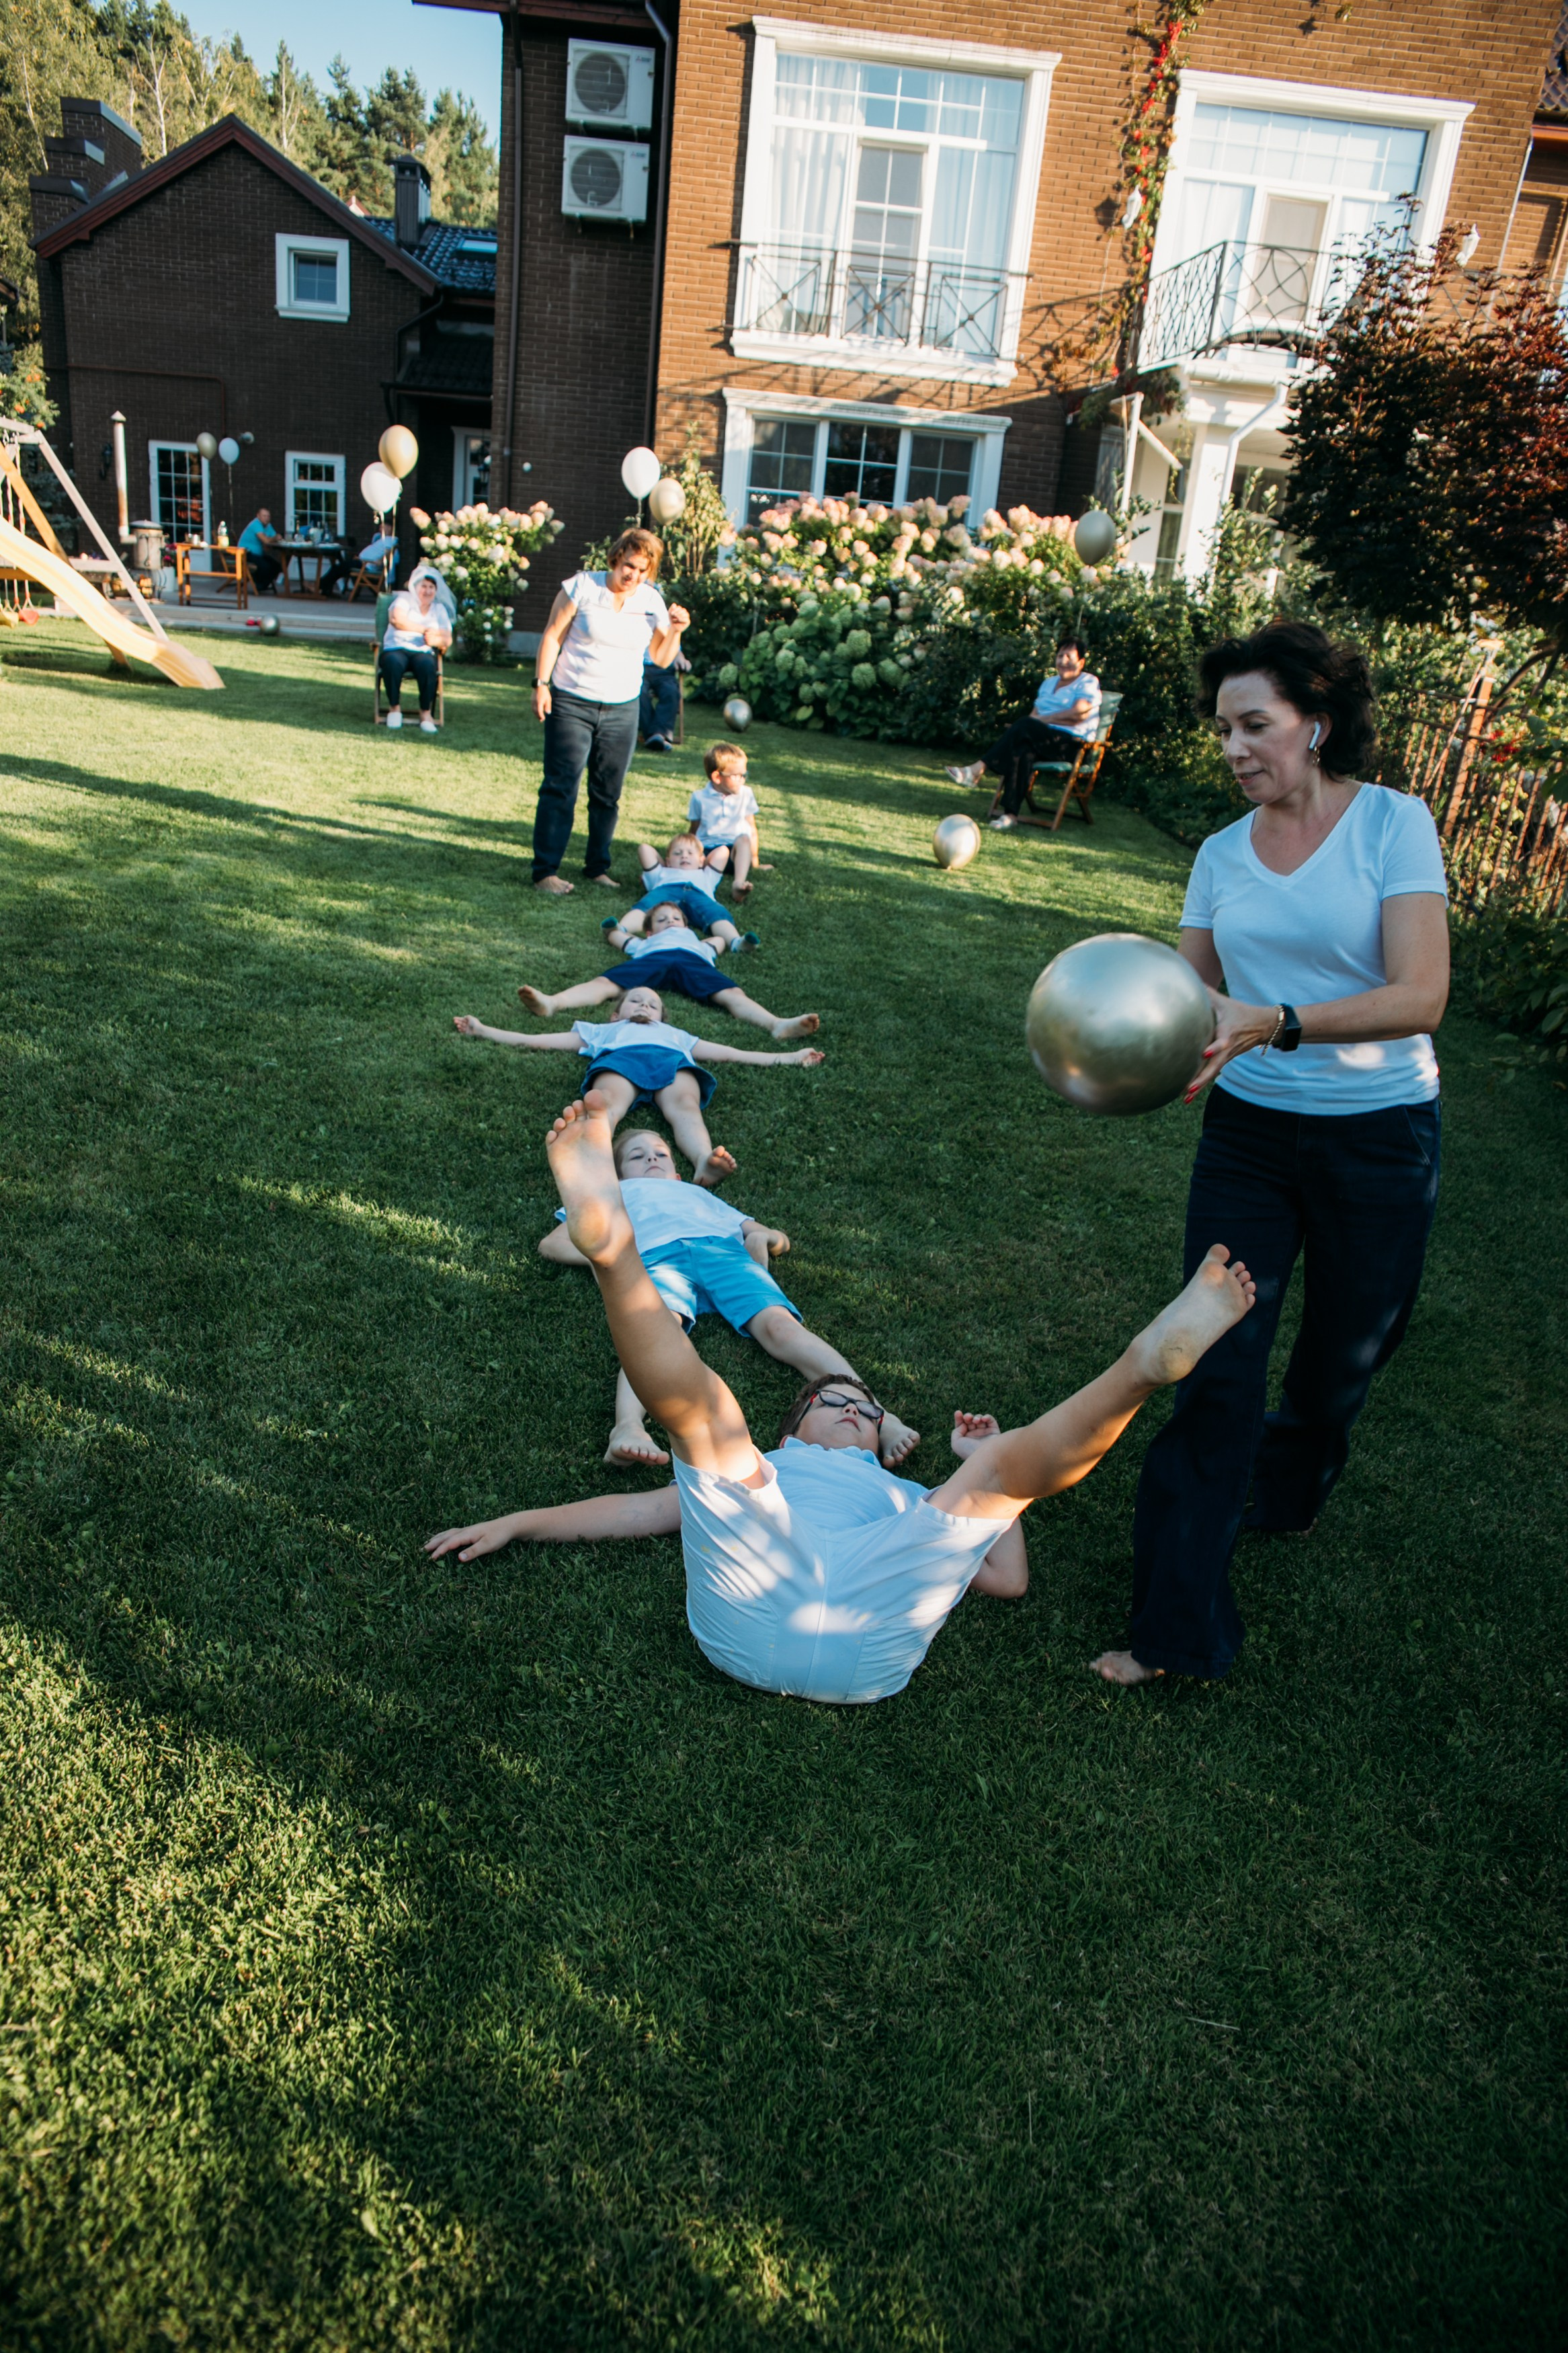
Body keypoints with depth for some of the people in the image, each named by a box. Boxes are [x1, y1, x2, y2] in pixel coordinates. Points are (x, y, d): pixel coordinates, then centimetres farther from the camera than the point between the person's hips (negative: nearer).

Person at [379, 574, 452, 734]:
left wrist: (436, 640, -16)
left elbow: (447, 639, 8)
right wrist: (426, 630, -5)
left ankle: (426, 713, -31)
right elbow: (397, 619, -7)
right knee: (393, 663, -38)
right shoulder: (404, 599, 14)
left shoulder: (439, 609, 21)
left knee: (427, 665, -36)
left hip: (423, 652, 2)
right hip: (397, 649, -1)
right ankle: (395, 707, -21)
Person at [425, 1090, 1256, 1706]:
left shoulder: (908, 1497, 41)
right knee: (700, 1402, -12)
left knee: (1005, 1460, -9)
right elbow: (635, 1510, 31)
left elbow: (1009, 1578, 30)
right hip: (746, 1611, 0)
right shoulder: (748, 1472, 39)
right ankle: (607, 1237, -40)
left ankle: (1149, 1363, -38)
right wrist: (513, 1525, 24)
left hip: (867, 1636, 1)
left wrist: (989, 1468, 38)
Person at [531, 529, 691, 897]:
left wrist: (675, 631, -9)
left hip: (623, 710, 3)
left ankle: (598, 867, 19)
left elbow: (661, 659, 9)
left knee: (608, 794, 7)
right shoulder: (582, 587, -4)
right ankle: (545, 871, -5)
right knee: (560, 787, -7)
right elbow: (553, 635, -1)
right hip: (571, 704, -3)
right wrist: (542, 684, -7)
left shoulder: (653, 602, 5)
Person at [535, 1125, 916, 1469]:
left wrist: (765, 1238, 13)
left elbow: (781, 1238, 40)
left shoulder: (697, 1193, 47)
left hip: (725, 1252, 2)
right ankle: (629, 1429, -64)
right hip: (657, 1257, -2)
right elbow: (552, 1244, 27)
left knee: (779, 1324, -28)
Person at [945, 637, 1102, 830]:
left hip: (1073, 743, -6)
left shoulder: (1088, 682, 4)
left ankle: (978, 769, -35)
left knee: (1025, 726, -31)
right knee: (1023, 752, -31)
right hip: (1043, 738, 6)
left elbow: (1079, 714, -11)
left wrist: (1044, 719, -9)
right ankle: (1010, 814, -41)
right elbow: (1035, 714, 15)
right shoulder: (1049, 682, 25)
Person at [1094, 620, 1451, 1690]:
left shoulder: (1394, 822, -9)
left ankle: (1289, 1494, 49)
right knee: (1219, 1368, -4)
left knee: (1342, 1360, 15)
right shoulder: (1224, 853, 5)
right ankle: (1181, 1624, 5)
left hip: (1378, 1139, -2)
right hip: (1248, 1131, 3)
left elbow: (1421, 998, -19)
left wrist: (1276, 1024, -32)